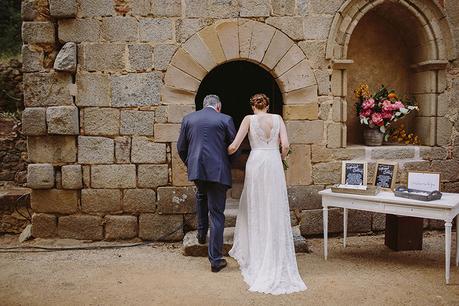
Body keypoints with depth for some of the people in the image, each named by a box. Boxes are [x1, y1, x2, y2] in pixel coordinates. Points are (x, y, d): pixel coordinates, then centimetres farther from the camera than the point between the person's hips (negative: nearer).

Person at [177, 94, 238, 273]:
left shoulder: (188, 119, 8)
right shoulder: (225, 120, 0)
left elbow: (181, 147, 11)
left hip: (196, 169, 3)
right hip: (218, 171, -3)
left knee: (201, 195, 35)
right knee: (217, 215, 4)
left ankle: (201, 233, 36)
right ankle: (215, 259, 7)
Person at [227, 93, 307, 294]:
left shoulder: (249, 119, 2)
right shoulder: (277, 118, 8)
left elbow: (234, 146, -4)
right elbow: (285, 145, -2)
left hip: (256, 164, -1)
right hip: (274, 165, 2)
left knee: (255, 209, 10)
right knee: (275, 211, 7)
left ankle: (254, 255, 18)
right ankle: (276, 260, 12)